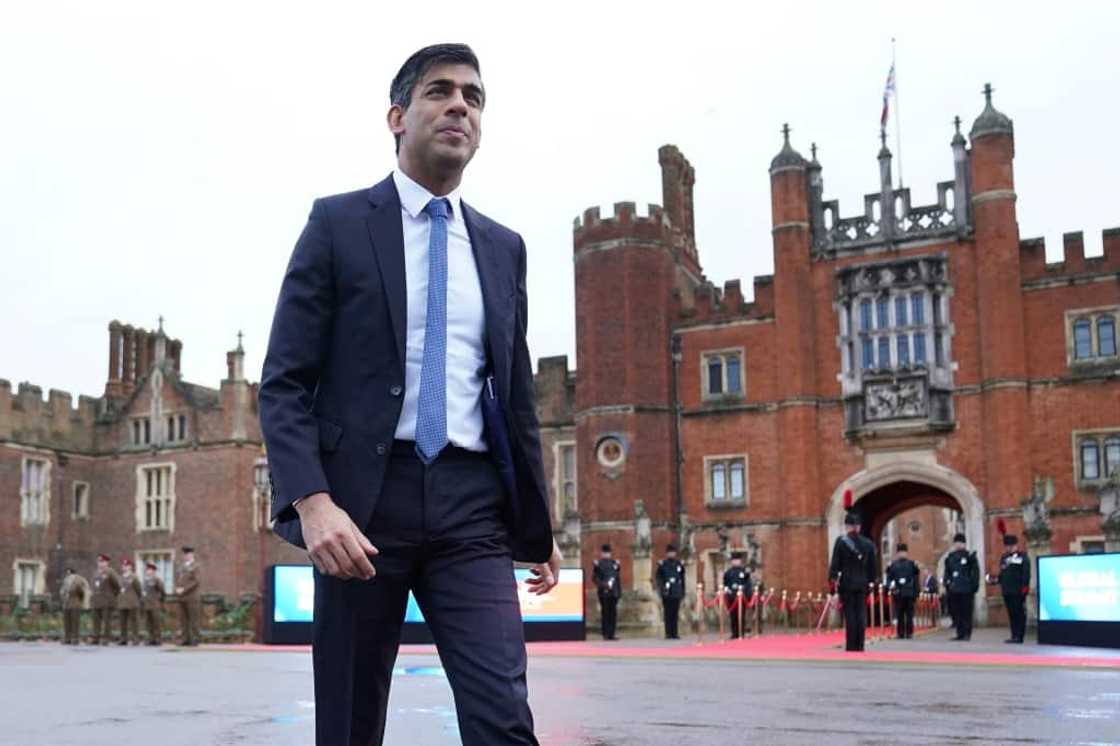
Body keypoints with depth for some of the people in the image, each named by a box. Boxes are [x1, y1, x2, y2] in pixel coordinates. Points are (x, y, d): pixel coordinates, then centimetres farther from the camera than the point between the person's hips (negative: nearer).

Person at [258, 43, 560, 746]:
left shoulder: (503, 247, 16)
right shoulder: (339, 223, 3)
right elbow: (285, 383, -3)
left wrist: (538, 524, 18)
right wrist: (312, 502, -18)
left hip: (471, 504, 3)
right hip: (363, 499, -2)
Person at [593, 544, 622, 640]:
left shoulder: (615, 563, 14)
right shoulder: (598, 564, 3)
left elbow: (618, 578, 17)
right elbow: (594, 578, -5)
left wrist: (619, 592, 10)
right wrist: (603, 584, -18)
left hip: (614, 592, 4)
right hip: (603, 592, -4)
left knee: (613, 613, 2)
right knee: (605, 612, -5)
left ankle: (611, 634, 5)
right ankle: (605, 634, -3)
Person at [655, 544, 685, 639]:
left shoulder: (679, 564, 12)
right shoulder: (662, 564, 0)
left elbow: (682, 578, 15)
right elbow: (659, 578, -1)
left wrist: (682, 592, 12)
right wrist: (661, 591, -10)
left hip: (677, 593, 3)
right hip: (667, 594, -3)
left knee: (675, 613, 4)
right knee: (668, 613, -3)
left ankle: (674, 633, 8)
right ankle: (668, 633, 0)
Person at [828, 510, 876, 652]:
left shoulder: (841, 541, -5)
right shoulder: (868, 543, 6)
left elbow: (835, 564, -6)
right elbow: (872, 566, 11)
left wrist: (832, 582, -2)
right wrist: (870, 582, 18)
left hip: (846, 583, -3)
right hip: (862, 584, 3)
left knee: (850, 615, -2)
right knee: (861, 615, 6)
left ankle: (851, 647, -3)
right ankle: (860, 646, 6)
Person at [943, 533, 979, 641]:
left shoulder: (970, 556, 0)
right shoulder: (950, 557, 13)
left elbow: (975, 572, -2)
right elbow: (947, 573, 18)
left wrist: (974, 586, -7)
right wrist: (946, 584, 9)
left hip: (966, 591, -5)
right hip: (954, 590, 5)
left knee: (966, 612, -2)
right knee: (955, 612, 5)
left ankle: (967, 634, 2)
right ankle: (960, 634, 12)